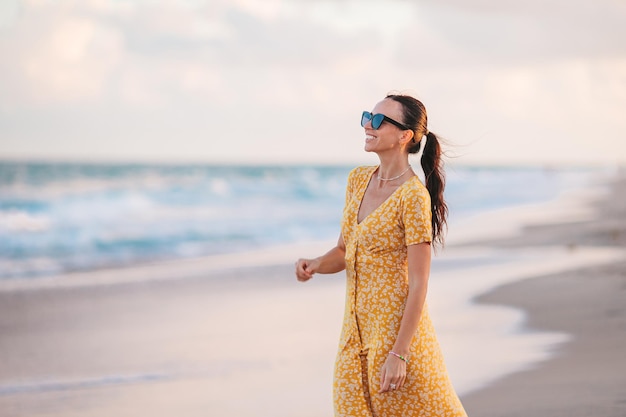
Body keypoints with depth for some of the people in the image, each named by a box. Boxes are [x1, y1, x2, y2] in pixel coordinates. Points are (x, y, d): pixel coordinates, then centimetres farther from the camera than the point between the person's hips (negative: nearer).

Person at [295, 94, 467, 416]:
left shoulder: (413, 195, -15)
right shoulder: (358, 179, 7)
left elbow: (418, 284, -17)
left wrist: (399, 353, -21)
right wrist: (315, 265, -6)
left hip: (396, 327, -7)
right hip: (356, 327, 7)